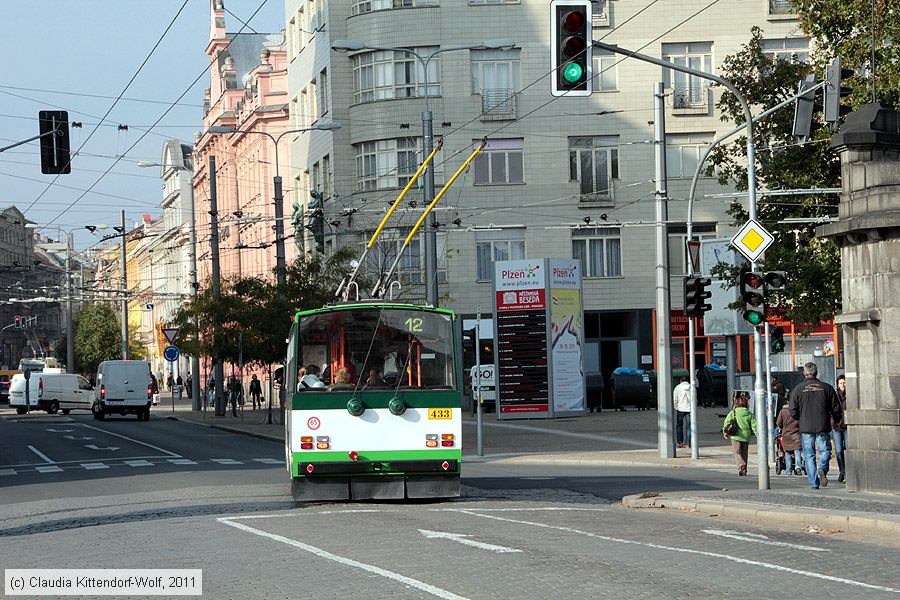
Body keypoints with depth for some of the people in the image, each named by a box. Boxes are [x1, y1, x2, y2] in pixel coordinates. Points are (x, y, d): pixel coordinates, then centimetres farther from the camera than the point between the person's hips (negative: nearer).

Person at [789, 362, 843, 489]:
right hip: (823, 427, 0)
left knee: (809, 455, 5)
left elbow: (793, 411, -1)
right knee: (825, 450, 11)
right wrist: (837, 421, 23)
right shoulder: (826, 388, 1)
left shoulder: (798, 389, -2)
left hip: (806, 428, 0)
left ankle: (814, 482, 1)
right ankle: (822, 468, -18)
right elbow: (836, 408, 5)